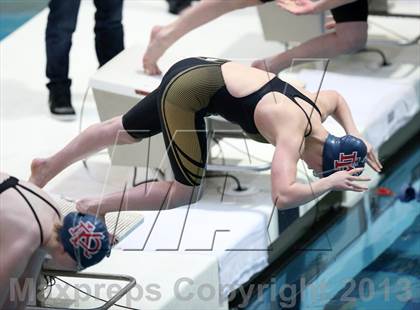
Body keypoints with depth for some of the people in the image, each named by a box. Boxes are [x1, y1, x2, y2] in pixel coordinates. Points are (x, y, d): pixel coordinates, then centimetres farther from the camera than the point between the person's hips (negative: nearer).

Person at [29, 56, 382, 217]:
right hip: (188, 90, -9)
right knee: (188, 190, -8)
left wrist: (356, 136, 19)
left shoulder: (316, 108, 3)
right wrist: (331, 182, -23)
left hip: (198, 69, 9)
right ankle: (95, 207, -5)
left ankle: (46, 167, 38)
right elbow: (283, 196, -35)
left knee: (121, 130, 23)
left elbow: (337, 97, 30)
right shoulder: (294, 134, -21)